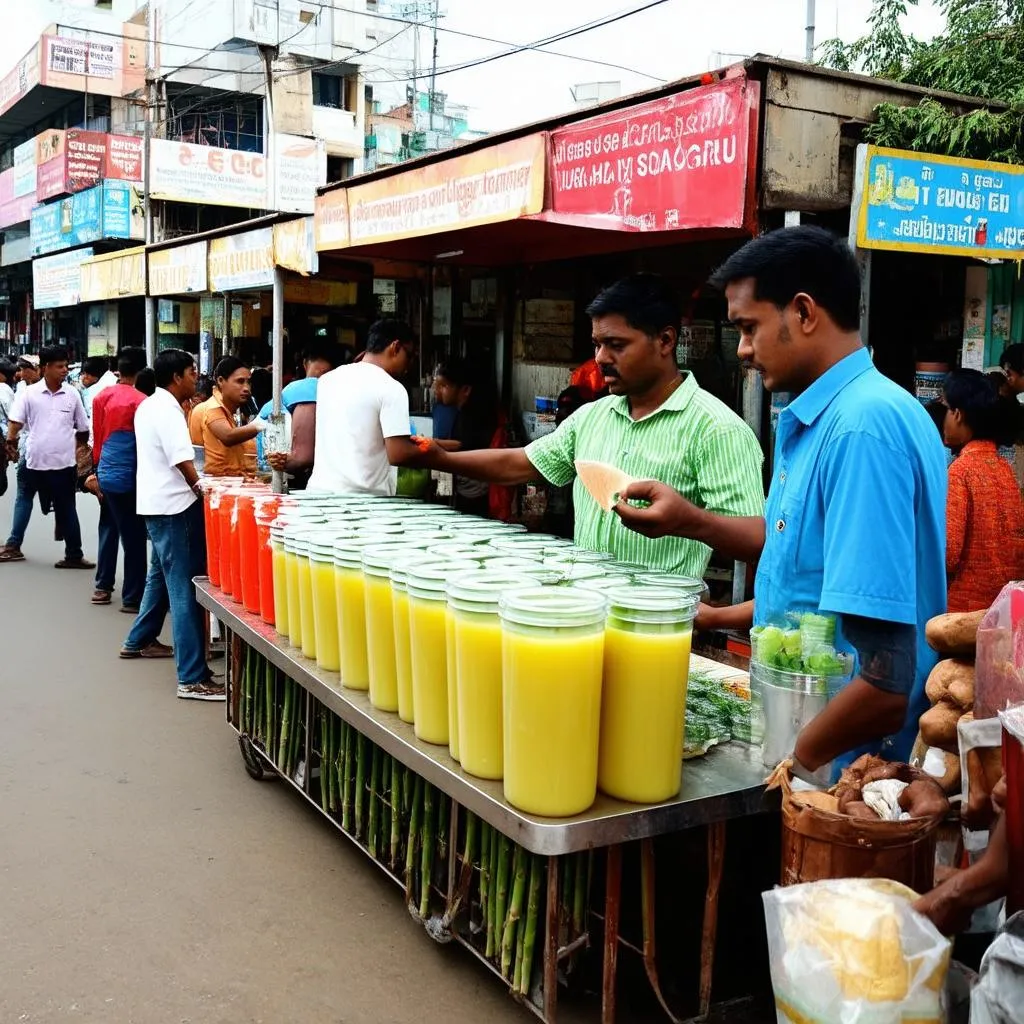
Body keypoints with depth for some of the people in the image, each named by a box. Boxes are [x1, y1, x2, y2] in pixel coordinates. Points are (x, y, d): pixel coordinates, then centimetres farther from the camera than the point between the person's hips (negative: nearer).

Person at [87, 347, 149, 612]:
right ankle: (132, 598, 3)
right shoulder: (139, 401, -13)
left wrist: (98, 470, 20)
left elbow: (97, 438, 13)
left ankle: (103, 586, 27)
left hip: (106, 474, 7)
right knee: (133, 538, -1)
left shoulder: (102, 397, 6)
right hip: (128, 477, -7)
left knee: (109, 530, 19)